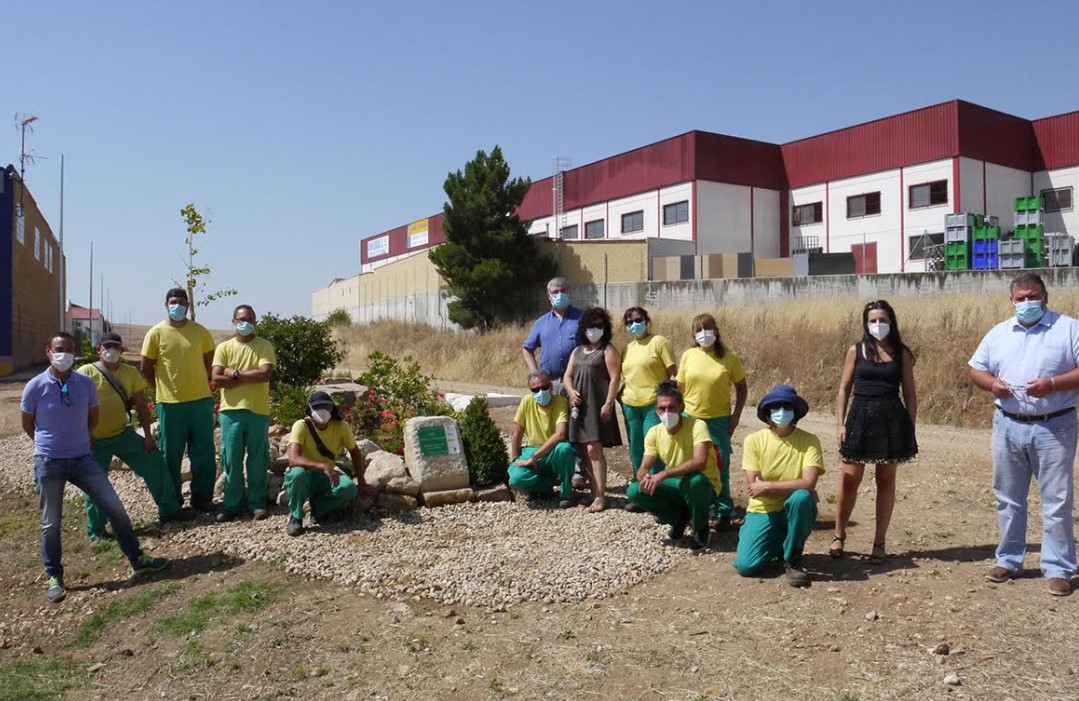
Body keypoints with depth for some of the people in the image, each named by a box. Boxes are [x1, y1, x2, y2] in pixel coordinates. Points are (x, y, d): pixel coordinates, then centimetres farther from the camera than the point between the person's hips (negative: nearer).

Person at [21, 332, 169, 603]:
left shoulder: (86, 383, -2)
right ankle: (54, 577, 24)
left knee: (114, 507, -1)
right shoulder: (35, 387, -9)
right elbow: (27, 424, 5)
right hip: (49, 462, -2)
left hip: (82, 458, 2)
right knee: (51, 523, 8)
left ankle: (137, 559, 11)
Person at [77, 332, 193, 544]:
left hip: (124, 434, 3)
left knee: (155, 462, -2)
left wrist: (147, 435, 2)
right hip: (95, 441, -3)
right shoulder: (86, 373, -9)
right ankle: (96, 531, 19)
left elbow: (141, 405, 6)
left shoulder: (130, 373, 2)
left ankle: (169, 510, 12)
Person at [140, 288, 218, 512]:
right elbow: (146, 368, 3)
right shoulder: (156, 333, -2)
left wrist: (200, 382, 7)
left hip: (201, 400, 2)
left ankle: (202, 496, 18)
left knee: (204, 452, 6)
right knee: (171, 454, 7)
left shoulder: (200, 331, 4)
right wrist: (163, 387, 5)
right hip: (170, 403, -2)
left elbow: (210, 361, 13)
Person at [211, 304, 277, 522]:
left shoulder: (265, 346, 1)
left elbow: (265, 374, -14)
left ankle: (257, 502, 17)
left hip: (258, 411, -1)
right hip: (231, 411, 1)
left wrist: (235, 373, -10)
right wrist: (251, 378, -10)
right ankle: (232, 503, 17)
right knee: (231, 459, 6)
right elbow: (216, 379, -6)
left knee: (257, 459, 6)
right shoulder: (224, 348, 5)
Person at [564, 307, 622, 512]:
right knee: (585, 451, 7)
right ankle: (594, 491, 15)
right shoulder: (577, 351, 18)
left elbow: (615, 378, -8)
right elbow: (567, 375, 19)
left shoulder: (608, 350, 0)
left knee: (594, 449, -13)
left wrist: (608, 404, -16)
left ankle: (600, 496, -12)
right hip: (580, 406, 7)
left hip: (597, 405, -7)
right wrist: (571, 391, -3)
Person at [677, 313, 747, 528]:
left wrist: (736, 415, -3)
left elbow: (741, 388, 3)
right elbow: (680, 388, 6)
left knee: (720, 467, 3)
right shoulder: (688, 355, -1)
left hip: (719, 420, -2)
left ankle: (723, 512, 16)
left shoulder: (729, 356, -5)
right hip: (691, 418, 2)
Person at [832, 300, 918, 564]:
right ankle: (839, 536, 19)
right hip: (861, 417, 0)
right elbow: (843, 389, 5)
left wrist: (911, 427, 0)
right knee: (849, 480, 2)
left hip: (891, 419, 0)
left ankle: (879, 543, 18)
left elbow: (910, 394, 6)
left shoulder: (902, 353, 4)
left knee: (886, 480, 8)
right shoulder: (856, 351, 4)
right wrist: (840, 424, -1)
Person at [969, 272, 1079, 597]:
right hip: (1008, 427, 4)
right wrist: (992, 383, -8)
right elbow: (976, 369, 13)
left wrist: (1053, 384, -22)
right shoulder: (999, 333, 9)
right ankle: (1009, 560, 25)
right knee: (1008, 499, 12)